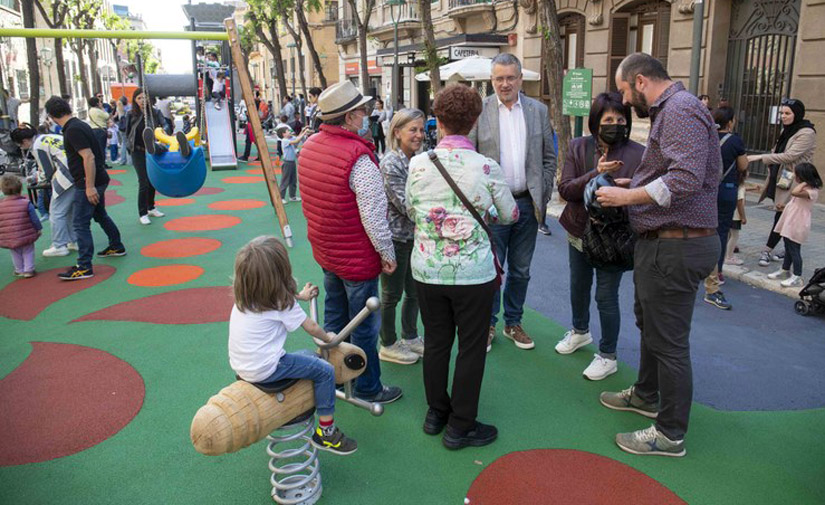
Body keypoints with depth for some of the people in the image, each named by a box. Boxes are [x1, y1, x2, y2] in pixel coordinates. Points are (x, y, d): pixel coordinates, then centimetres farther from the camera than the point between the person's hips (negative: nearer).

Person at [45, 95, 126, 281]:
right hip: (98, 180, 10)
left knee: (81, 224, -6)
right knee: (100, 215, 25)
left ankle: (84, 267, -3)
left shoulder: (73, 130, -19)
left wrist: (90, 187, -25)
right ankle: (117, 246, 40)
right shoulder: (79, 125, 11)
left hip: (88, 183, -10)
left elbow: (88, 157, -26)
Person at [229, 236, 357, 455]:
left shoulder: (244, 296, 7)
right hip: (264, 370, -9)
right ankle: (326, 432, 6)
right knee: (325, 371, -1)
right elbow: (311, 327, -5)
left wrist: (299, 296, 41)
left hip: (241, 365, 9)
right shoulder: (282, 304, -15)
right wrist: (328, 338, 15)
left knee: (309, 356, 23)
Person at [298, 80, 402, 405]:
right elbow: (373, 213, -24)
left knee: (334, 315, 23)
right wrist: (386, 251, -12)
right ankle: (367, 387, 22)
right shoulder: (359, 158, -25)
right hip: (357, 256, -8)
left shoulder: (309, 146, 1)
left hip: (324, 250, 8)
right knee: (364, 326, 7)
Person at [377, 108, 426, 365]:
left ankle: (410, 337, 38)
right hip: (396, 238, -8)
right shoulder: (390, 164, -19)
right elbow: (406, 205, -22)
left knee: (414, 291, 19)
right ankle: (388, 346, 25)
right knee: (392, 295, 8)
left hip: (414, 237, 8)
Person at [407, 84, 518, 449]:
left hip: (426, 270, 3)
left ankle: (436, 413, 34)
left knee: (436, 342, 18)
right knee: (471, 347, 11)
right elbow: (510, 215, 5)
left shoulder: (418, 164, -6)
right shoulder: (486, 167, -10)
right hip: (473, 272, -2)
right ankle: (460, 426, 21)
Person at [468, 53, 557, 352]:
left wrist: (543, 195, 4)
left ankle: (513, 322, 29)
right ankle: (487, 325, 21)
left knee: (520, 271, 13)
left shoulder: (538, 110, 7)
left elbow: (549, 158, 10)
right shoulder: (478, 111, -2)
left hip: (527, 204, 3)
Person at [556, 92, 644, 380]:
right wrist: (596, 174, -26)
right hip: (579, 233, 4)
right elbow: (564, 189, -13)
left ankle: (608, 356, 21)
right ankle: (580, 331, 49)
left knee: (606, 296, 2)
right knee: (578, 288, 22)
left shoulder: (638, 154, -13)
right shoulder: (578, 148, -5)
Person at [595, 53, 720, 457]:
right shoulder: (669, 110, 16)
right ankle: (646, 396, 44)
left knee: (667, 340, -1)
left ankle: (670, 434, 14)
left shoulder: (680, 110, -17)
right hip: (663, 242, 11)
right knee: (648, 323, 25)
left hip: (676, 246, -11)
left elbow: (686, 179, -29)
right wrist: (636, 184, 11)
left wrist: (627, 197, -20)